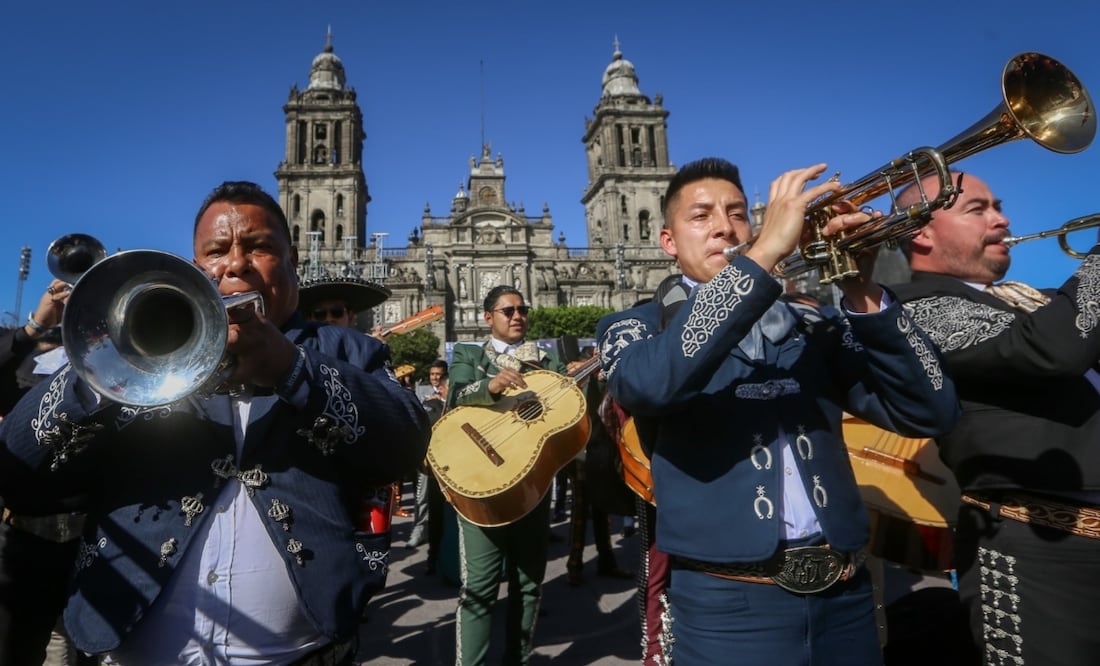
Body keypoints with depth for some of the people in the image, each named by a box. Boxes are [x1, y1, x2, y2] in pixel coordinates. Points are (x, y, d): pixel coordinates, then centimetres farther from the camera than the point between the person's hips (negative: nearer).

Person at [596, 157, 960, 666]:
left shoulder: (815, 327, 8)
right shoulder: (639, 326, -1)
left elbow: (931, 413, -1)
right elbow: (648, 384, -25)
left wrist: (864, 295, -14)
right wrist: (764, 253, -25)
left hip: (844, 594, 4)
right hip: (729, 604, -3)